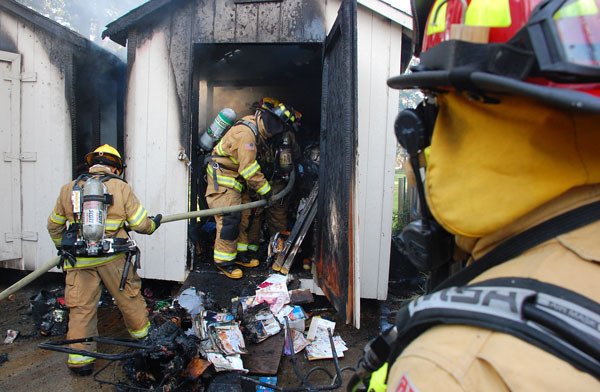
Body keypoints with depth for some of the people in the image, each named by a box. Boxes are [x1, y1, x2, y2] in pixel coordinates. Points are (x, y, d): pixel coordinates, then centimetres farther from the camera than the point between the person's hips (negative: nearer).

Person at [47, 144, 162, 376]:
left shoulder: (68, 189, 7)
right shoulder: (121, 187, -3)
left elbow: (54, 226, 18)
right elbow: (140, 224, -6)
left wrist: (62, 247, 35)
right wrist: (153, 224, 16)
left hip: (79, 261, 2)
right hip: (113, 258, -1)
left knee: (81, 307, 10)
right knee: (129, 297, 17)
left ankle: (79, 357, 15)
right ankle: (141, 332, 36)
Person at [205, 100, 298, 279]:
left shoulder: (256, 127, 5)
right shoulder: (246, 133, -26)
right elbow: (249, 168, -27)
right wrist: (265, 190, -19)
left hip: (237, 177, 10)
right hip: (222, 178, -10)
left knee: (243, 217, 12)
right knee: (229, 218, -11)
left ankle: (240, 254, 23)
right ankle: (224, 260, -1)